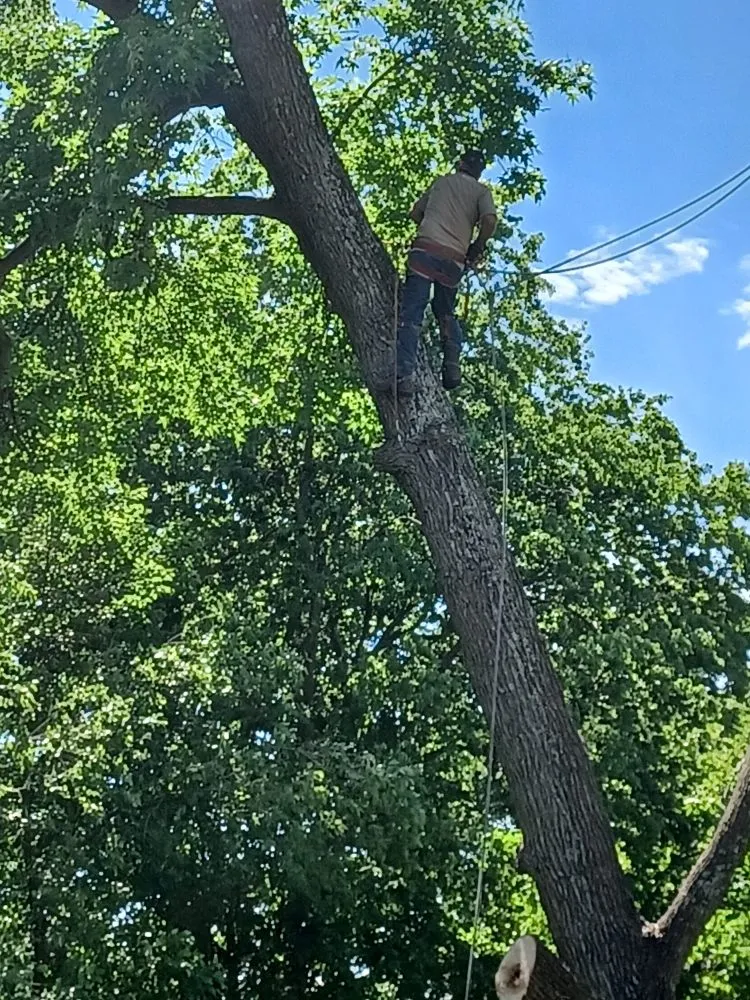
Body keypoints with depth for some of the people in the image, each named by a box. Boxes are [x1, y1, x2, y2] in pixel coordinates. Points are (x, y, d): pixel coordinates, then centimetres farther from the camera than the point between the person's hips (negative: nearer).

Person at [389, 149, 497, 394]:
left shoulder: (441, 182, 20)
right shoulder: (482, 191, 15)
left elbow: (415, 214, 25)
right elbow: (490, 220, -4)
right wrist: (476, 250, 9)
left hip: (425, 248, -1)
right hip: (455, 259, 1)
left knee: (411, 313, -9)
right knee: (446, 313, 20)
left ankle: (404, 374, -25)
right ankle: (452, 365, 1)